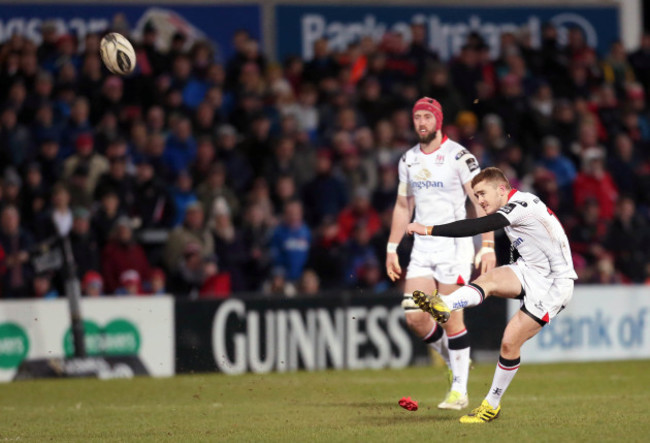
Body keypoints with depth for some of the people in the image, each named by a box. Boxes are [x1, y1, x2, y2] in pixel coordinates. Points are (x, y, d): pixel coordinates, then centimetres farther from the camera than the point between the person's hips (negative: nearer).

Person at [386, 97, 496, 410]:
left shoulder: (459, 157, -9)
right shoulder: (408, 160, 10)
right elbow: (403, 206, 21)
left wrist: (488, 246, -18)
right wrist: (392, 248, 17)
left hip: (454, 246, -6)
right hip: (422, 248, 6)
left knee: (451, 318, -7)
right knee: (415, 316, -4)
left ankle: (460, 389, 1)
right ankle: (454, 362, 20)